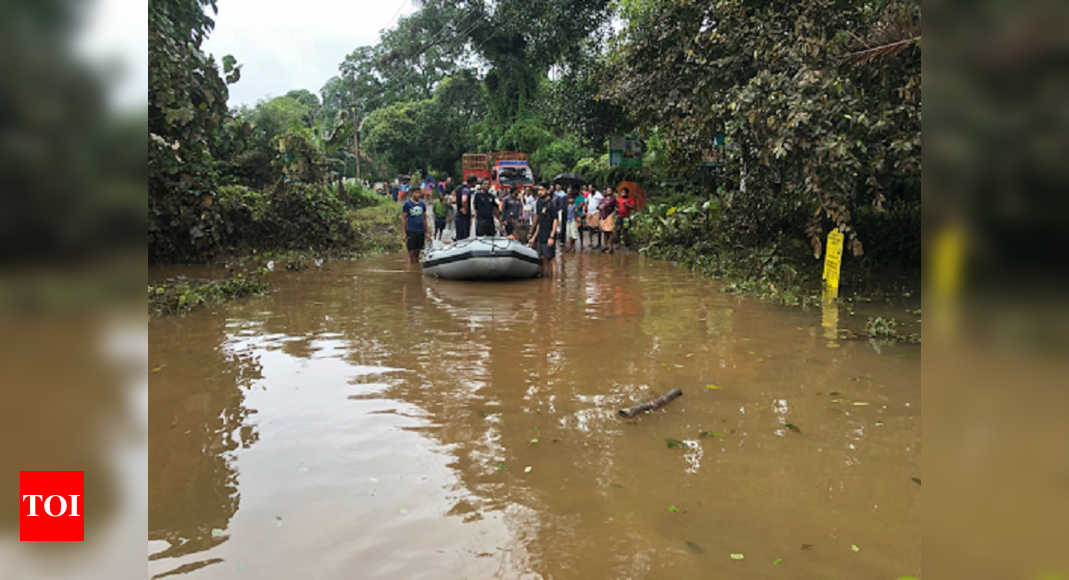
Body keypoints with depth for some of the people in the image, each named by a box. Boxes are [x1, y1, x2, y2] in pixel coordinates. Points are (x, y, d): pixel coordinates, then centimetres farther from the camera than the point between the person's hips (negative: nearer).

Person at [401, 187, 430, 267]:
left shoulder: (422, 204, 11)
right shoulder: (407, 204, -2)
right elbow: (403, 218, -3)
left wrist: (427, 232, 12)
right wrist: (404, 233, -9)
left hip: (421, 231, 5)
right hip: (411, 231, -4)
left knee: (417, 253, 9)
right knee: (411, 253, -4)